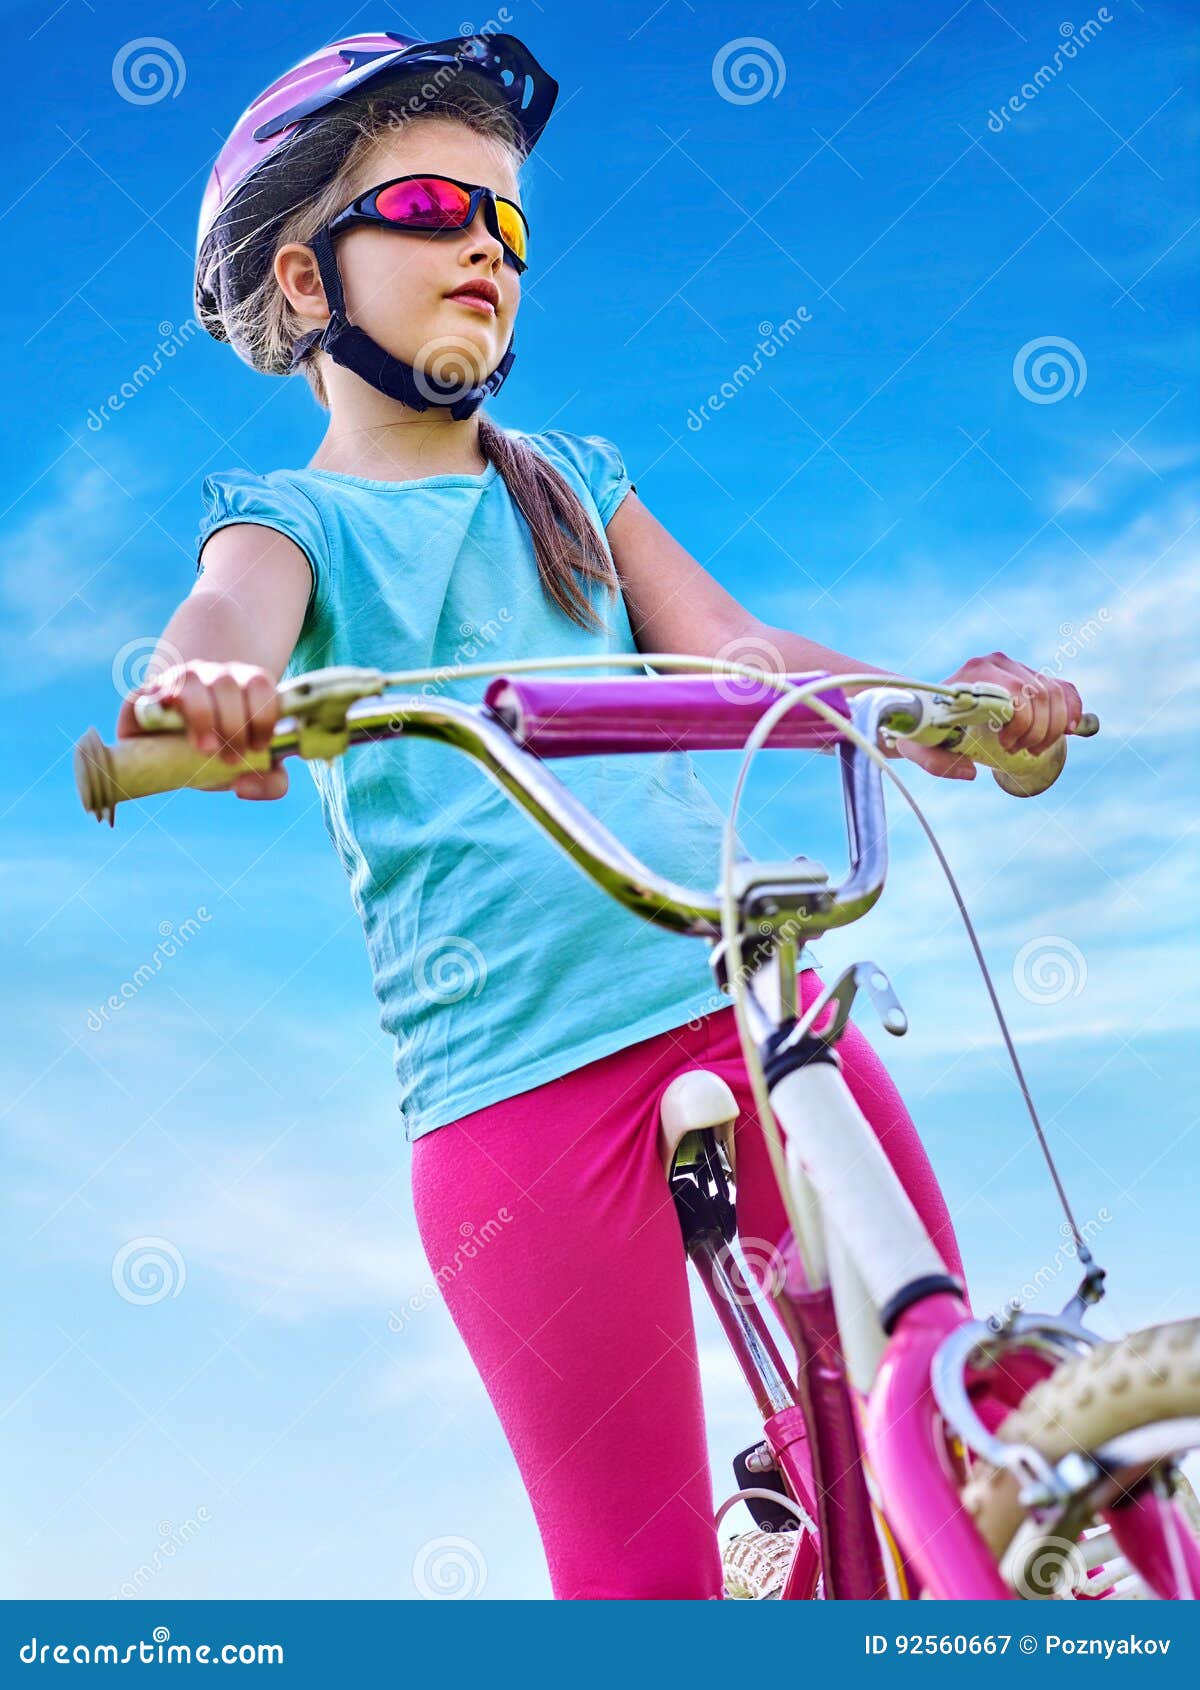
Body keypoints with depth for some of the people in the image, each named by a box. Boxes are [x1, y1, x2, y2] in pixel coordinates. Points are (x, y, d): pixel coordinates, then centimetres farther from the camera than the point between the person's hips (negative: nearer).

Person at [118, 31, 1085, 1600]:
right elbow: (230, 619, -15)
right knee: (641, 1570, -1)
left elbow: (728, 644, 6)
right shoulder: (290, 516, 9)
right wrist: (205, 689, -39)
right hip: (515, 1078, -4)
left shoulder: (574, 480, 21)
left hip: (754, 996, 4)